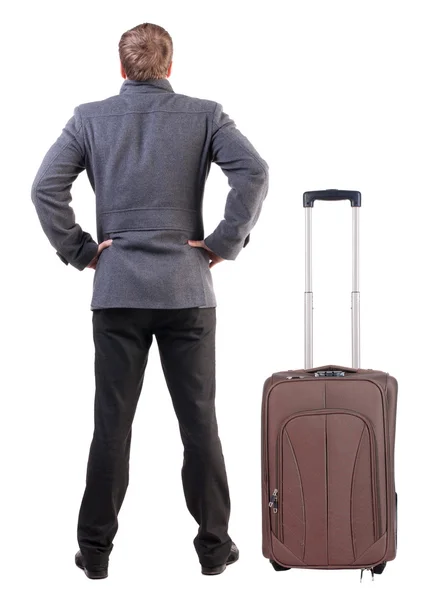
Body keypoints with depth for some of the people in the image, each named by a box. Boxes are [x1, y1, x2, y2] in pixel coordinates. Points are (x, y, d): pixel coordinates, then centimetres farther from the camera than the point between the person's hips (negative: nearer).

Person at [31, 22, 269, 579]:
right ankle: (214, 545, 14)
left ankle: (95, 549, 12)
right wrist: (223, 244, -6)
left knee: (111, 422, 6)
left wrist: (80, 251, 0)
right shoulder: (205, 115, 1)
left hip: (116, 290, 1)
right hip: (188, 288, 0)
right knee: (199, 421, 7)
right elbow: (253, 172, -13)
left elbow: (45, 187, -6)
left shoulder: (90, 118, 3)